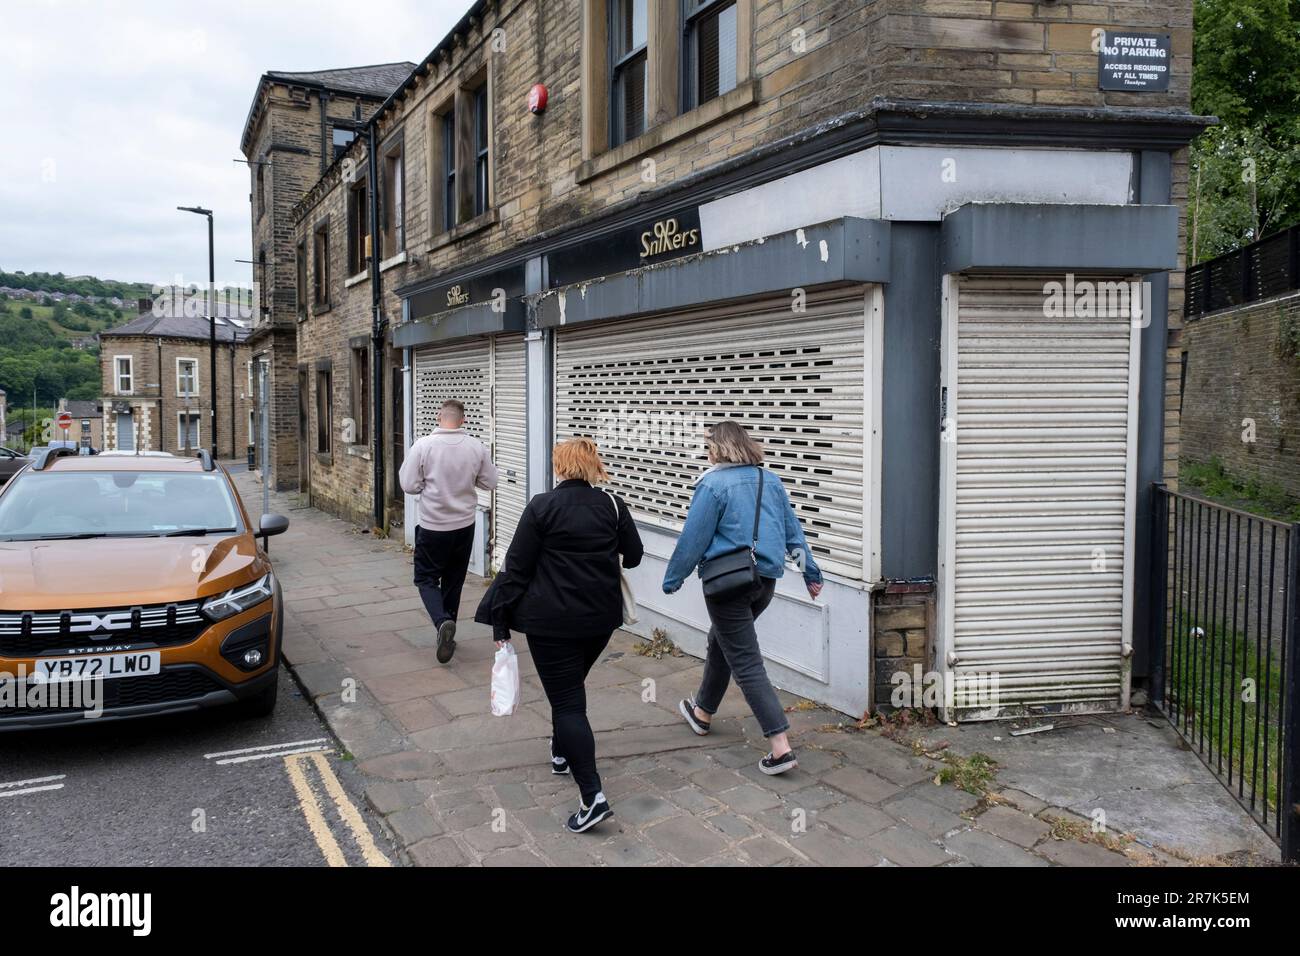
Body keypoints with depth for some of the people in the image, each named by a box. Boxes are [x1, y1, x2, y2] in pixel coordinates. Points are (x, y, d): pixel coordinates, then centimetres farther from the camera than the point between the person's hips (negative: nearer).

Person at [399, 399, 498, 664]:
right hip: (464, 525, 3)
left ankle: (442, 622, -15)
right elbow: (490, 482, 2)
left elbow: (409, 485, -11)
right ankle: (447, 630, 27)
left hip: (432, 526, -3)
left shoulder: (423, 446, -13)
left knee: (426, 578, 9)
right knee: (453, 581, 17)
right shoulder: (477, 447, -6)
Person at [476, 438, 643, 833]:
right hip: (602, 616, 5)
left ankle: (593, 796, -10)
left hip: (552, 621, -5)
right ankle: (562, 753, 45)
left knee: (566, 699, -2)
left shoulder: (542, 507, -10)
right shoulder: (612, 504, 0)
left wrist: (500, 622, -3)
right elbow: (634, 555, 8)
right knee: (571, 684, 27)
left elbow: (517, 567, -10)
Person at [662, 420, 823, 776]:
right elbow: (793, 531, 11)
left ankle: (781, 746, -8)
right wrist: (811, 574, 18)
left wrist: (672, 580, 0)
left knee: (746, 663, -3)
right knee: (721, 641, 26)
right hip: (766, 580, 7)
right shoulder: (771, 480, 7)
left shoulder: (713, 484, -13)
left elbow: (693, 539, -11)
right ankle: (703, 711, 44)